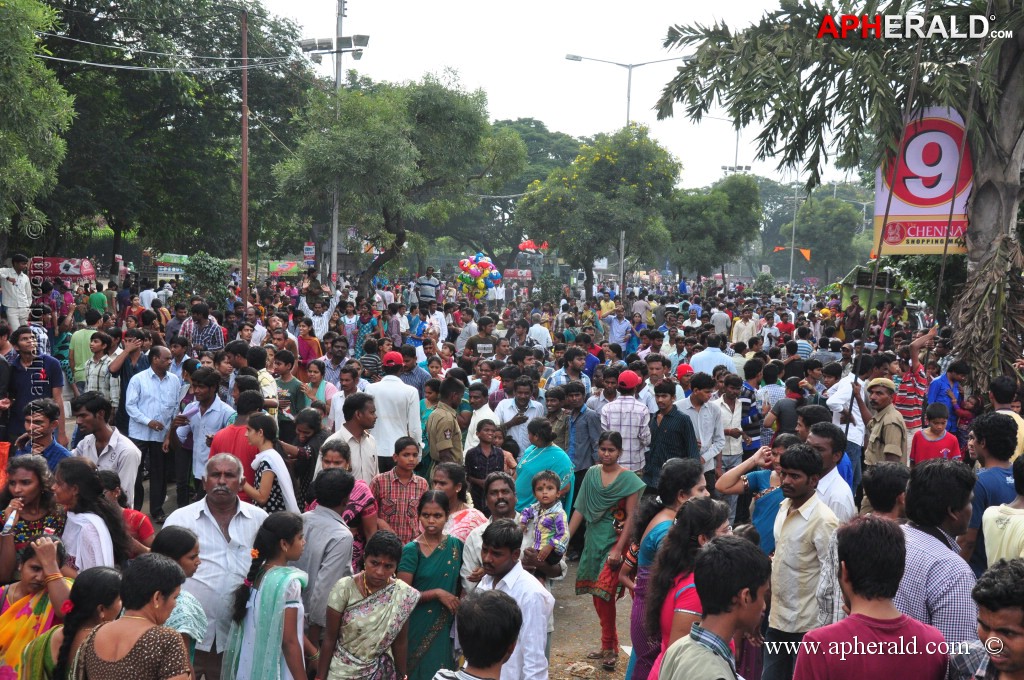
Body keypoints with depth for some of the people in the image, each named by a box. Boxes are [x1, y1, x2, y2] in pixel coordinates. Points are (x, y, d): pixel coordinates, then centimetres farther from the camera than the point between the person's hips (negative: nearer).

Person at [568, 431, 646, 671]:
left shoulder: (628, 479, -8)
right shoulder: (591, 473, 5)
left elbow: (631, 517, -11)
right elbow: (580, 509, 6)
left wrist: (619, 549, -18)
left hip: (615, 540, -5)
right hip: (594, 539, 5)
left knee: (604, 591, -11)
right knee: (597, 593, 10)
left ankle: (610, 647, 5)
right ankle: (608, 644, 25)